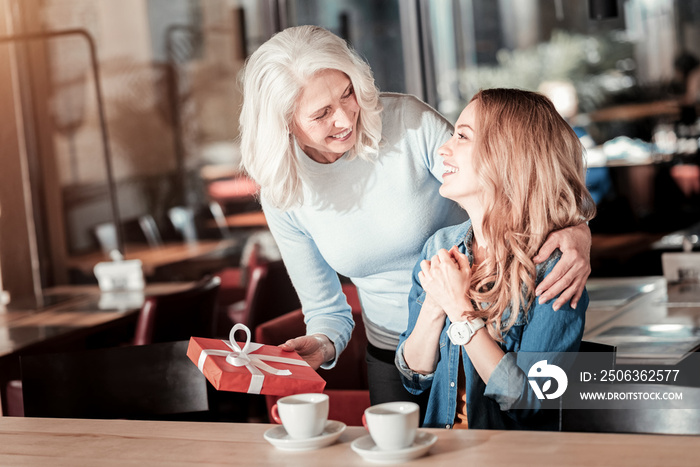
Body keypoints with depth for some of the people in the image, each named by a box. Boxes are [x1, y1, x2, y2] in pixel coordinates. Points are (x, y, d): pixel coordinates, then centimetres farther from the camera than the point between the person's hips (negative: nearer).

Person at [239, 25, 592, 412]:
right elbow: (326, 310, -1)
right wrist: (322, 345, -24)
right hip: (393, 357, 2)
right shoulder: (282, 197, -10)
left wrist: (574, 229, -36)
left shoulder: (409, 122, -20)